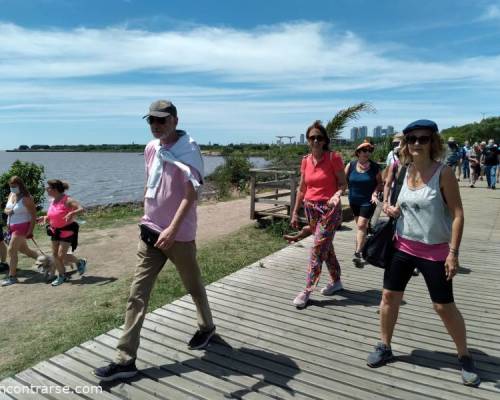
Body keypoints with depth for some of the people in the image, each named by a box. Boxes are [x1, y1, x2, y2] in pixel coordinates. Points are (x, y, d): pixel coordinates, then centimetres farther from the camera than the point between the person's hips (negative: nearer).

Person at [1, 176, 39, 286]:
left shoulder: (26, 198, -16)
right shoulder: (11, 195, 7)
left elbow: (33, 215, -16)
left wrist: (30, 231, -19)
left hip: (21, 227, -8)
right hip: (11, 227, 8)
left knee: (11, 250, -9)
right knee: (23, 249, 18)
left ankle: (12, 276, 0)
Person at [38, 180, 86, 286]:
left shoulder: (67, 200, -19)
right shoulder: (53, 201, 5)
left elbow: (81, 209, -27)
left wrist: (72, 213, -43)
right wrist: (45, 218, -1)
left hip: (67, 231, -8)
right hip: (55, 231, 8)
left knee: (61, 256, -8)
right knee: (55, 254, 8)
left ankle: (80, 262, 18)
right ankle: (61, 276, 24)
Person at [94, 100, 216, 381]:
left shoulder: (189, 150, -13)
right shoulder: (151, 149, 8)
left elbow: (191, 194, -20)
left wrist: (172, 229, -29)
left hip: (180, 235, -5)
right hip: (150, 232, 6)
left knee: (194, 287, 15)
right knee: (137, 294, 3)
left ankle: (207, 328, 42)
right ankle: (126, 360, 12)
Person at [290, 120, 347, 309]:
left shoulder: (333, 157, -9)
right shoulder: (306, 160, 5)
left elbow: (343, 183, -6)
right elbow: (302, 188, 11)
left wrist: (337, 194, -27)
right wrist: (295, 212, 10)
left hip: (329, 208, -5)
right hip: (311, 208, 6)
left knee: (318, 248, -7)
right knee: (326, 247, 16)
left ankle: (307, 290, 0)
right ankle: (336, 281, 33)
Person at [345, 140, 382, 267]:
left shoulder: (375, 167, -8)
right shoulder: (350, 165, -5)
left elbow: (380, 183, -2)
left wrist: (375, 193, -17)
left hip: (368, 201, -3)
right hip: (354, 200, 3)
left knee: (361, 225, -10)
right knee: (359, 225, 17)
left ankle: (357, 253, -7)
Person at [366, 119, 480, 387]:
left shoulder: (443, 172, -13)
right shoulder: (405, 171, 2)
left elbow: (457, 214, -13)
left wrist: (453, 252, -16)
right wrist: (393, 210, -6)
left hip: (435, 251, -5)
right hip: (403, 246, 5)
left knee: (444, 307, 5)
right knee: (389, 296, 8)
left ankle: (465, 357, 30)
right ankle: (384, 347, 28)